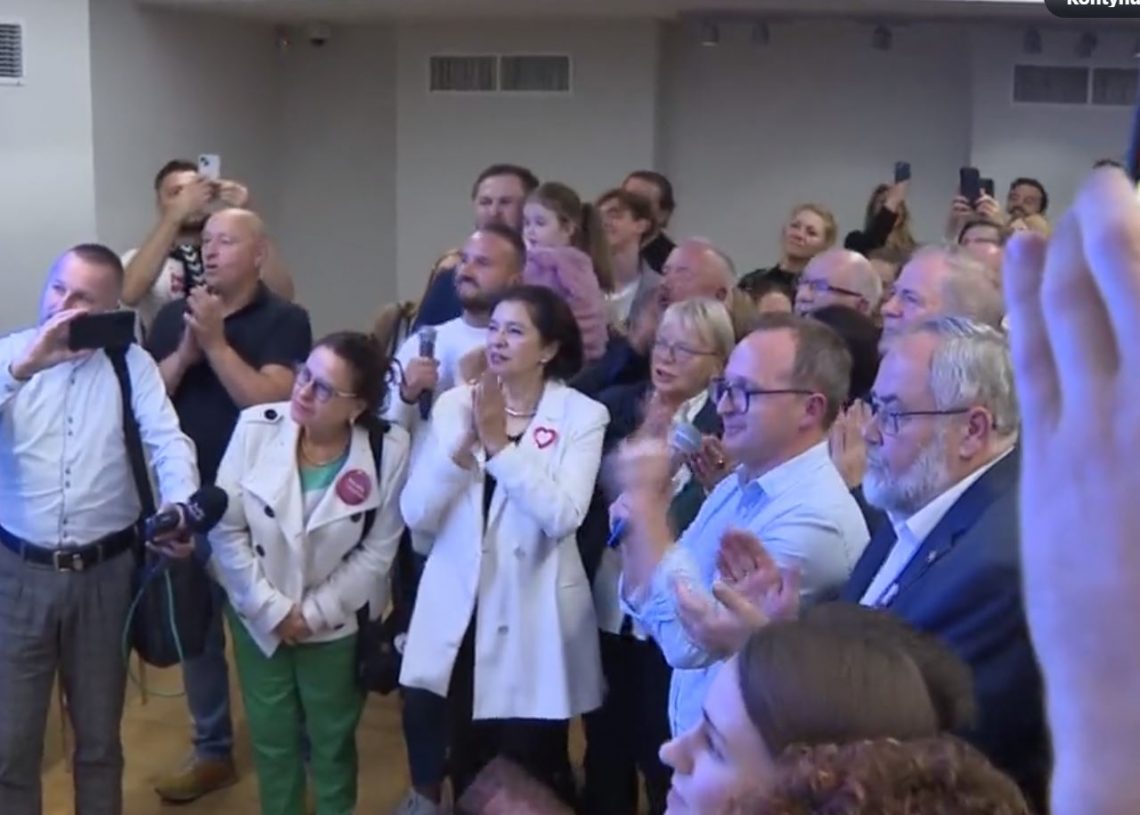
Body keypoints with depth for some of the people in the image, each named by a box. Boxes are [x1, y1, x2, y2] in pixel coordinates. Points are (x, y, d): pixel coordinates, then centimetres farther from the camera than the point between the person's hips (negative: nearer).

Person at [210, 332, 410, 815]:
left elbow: (377, 552, -13)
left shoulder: (388, 450, -20)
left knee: (332, 739, 17)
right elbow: (226, 528, -12)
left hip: (334, 623, -1)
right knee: (272, 738, 17)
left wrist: (314, 613, -13)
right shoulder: (256, 428, -18)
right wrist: (272, 609, -12)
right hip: (259, 616, 1)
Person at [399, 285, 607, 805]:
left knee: (533, 776, 9)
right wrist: (465, 444, -19)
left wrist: (499, 443, -22)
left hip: (535, 621, -3)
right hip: (461, 614, 3)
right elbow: (416, 514, -6)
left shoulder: (582, 416, -7)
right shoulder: (454, 405, 1)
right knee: (467, 770, 18)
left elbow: (563, 517, -21)